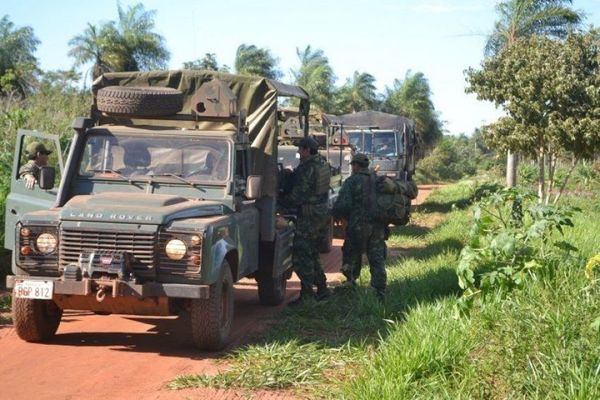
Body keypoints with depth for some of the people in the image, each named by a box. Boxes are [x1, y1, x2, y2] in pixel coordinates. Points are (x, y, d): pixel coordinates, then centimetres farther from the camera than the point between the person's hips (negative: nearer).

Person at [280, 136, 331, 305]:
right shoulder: (323, 164, 10)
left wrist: (281, 202, -2)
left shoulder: (306, 168, -18)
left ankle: (307, 295, -6)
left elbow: (297, 196, -18)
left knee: (301, 256, -5)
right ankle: (322, 289, 26)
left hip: (308, 215, -10)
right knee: (312, 254, 21)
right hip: (322, 213, 10)